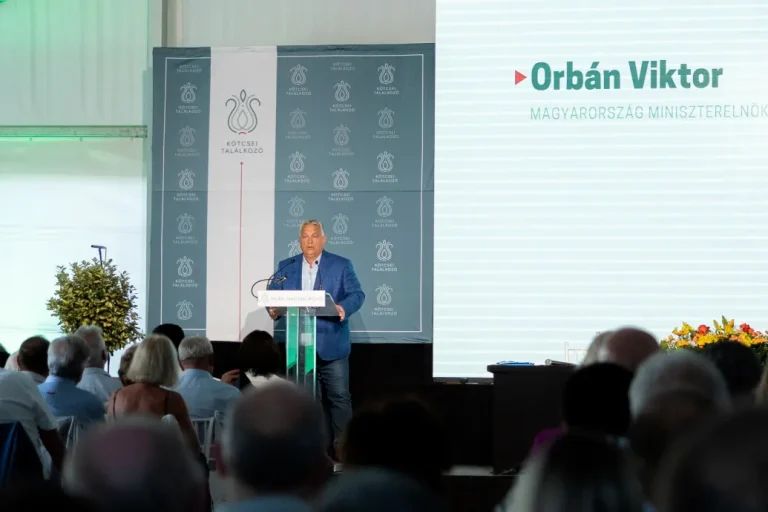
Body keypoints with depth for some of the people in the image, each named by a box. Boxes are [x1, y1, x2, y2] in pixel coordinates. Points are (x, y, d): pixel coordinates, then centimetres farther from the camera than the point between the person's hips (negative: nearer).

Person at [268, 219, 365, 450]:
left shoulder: (341, 265, 2)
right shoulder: (286, 267, 10)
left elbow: (357, 294, -6)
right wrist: (273, 308, -17)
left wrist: (344, 308, -27)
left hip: (332, 344, -2)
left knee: (339, 396, -2)